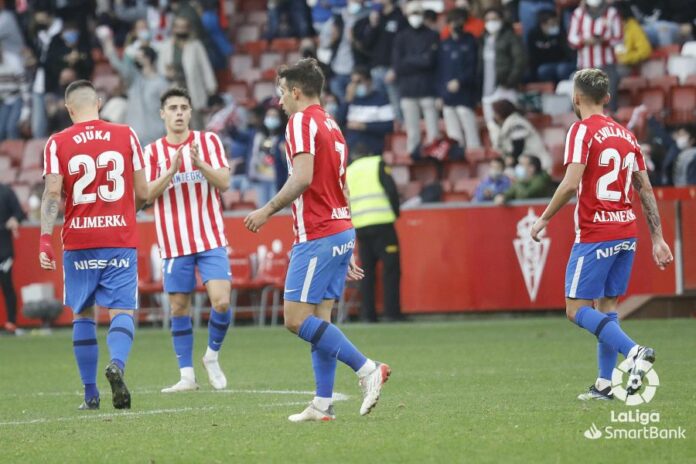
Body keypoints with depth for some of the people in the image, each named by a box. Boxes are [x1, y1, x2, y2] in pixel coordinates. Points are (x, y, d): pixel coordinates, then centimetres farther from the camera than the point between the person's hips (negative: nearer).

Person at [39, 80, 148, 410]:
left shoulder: (57, 143, 0)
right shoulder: (126, 135, 3)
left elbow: (52, 193, -9)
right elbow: (142, 192, 4)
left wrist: (45, 239, -10)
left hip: (78, 241, 0)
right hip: (121, 239, 0)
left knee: (82, 314, 12)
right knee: (121, 311, -2)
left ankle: (91, 394, 11)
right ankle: (117, 364, -32)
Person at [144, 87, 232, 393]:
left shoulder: (209, 141, 4)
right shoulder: (153, 151, 5)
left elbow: (224, 182, -4)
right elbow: (148, 195, -4)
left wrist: (200, 162, -20)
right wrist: (171, 170, -19)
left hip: (210, 239, -1)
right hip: (174, 243, 1)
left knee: (221, 301, -13)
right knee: (179, 308, 2)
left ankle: (212, 356, 12)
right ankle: (187, 376, 10)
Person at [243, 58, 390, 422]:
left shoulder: (302, 121, -9)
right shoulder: (331, 126, 20)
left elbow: (303, 178, -23)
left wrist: (268, 210, -13)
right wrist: (349, 252, 24)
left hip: (317, 236, -9)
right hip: (342, 232, 9)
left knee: (297, 319, -10)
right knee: (318, 320, 7)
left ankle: (367, 369, -15)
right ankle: (323, 405, 3)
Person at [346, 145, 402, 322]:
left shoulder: (347, 172, 16)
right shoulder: (378, 164, 4)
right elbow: (391, 189, -8)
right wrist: (395, 212, 5)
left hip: (359, 226, 4)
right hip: (382, 222, -4)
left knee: (367, 270, 11)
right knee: (391, 268, -2)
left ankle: (368, 314, 6)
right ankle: (392, 312, -10)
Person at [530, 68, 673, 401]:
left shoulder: (582, 130, -8)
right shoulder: (626, 135, 13)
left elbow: (571, 184, -18)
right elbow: (646, 190, 12)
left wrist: (544, 219, -7)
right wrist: (658, 239, 13)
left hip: (595, 235, -7)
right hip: (627, 232, 7)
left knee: (577, 309, -4)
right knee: (606, 307, 13)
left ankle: (634, 352, -22)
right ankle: (604, 385, 8)